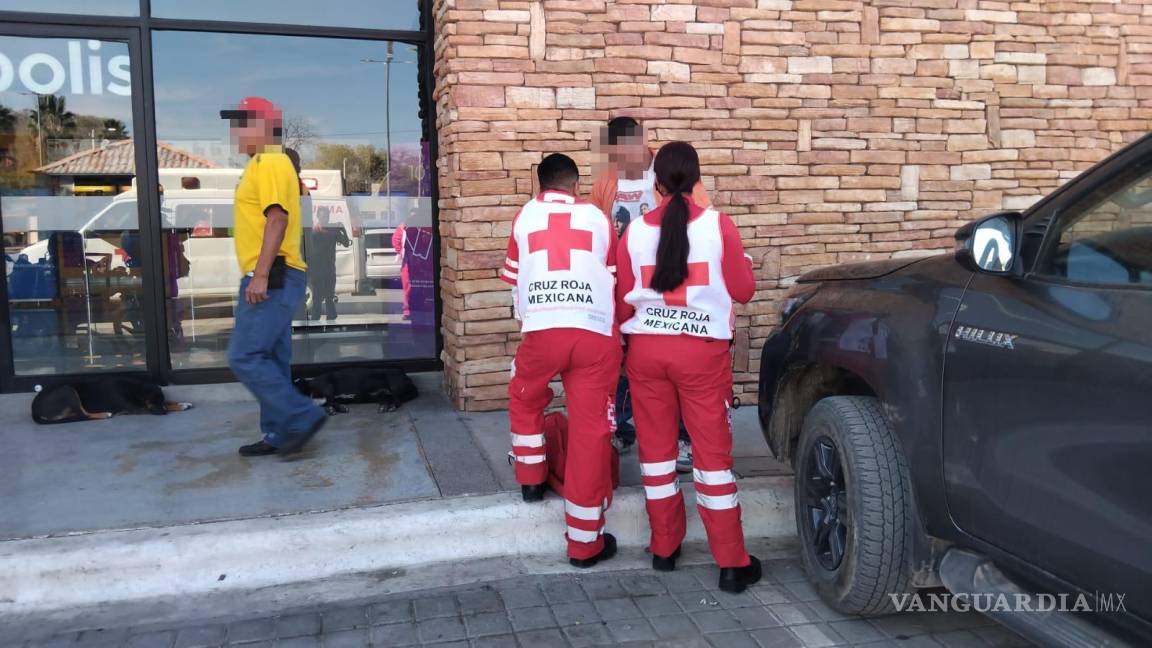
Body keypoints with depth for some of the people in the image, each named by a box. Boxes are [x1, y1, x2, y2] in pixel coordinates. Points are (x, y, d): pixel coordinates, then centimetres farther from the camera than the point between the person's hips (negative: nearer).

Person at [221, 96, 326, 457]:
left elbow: (278, 218, -21)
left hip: (272, 279, -10)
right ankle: (279, 435, 16)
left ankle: (303, 418, -5)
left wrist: (261, 275, -26)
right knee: (271, 361, 11)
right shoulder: (262, 165, 21)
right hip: (272, 279, 10)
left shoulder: (270, 163, -11)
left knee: (244, 358, -11)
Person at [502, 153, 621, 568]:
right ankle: (586, 542, 8)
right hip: (595, 332, 0)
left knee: (525, 401, 30)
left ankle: (531, 480, 39)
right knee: (591, 430, 3)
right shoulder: (598, 217, 17)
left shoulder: (525, 217, 17)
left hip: (542, 330, 0)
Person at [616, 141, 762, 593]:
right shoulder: (717, 225, -7)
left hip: (646, 350, 2)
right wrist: (743, 263, 18)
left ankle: (664, 547, 23)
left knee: (656, 448, 14)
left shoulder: (636, 230, -1)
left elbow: (623, 301, 5)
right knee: (713, 452, 4)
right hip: (702, 352, -2)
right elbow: (743, 291, -1)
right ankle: (732, 563, 8)